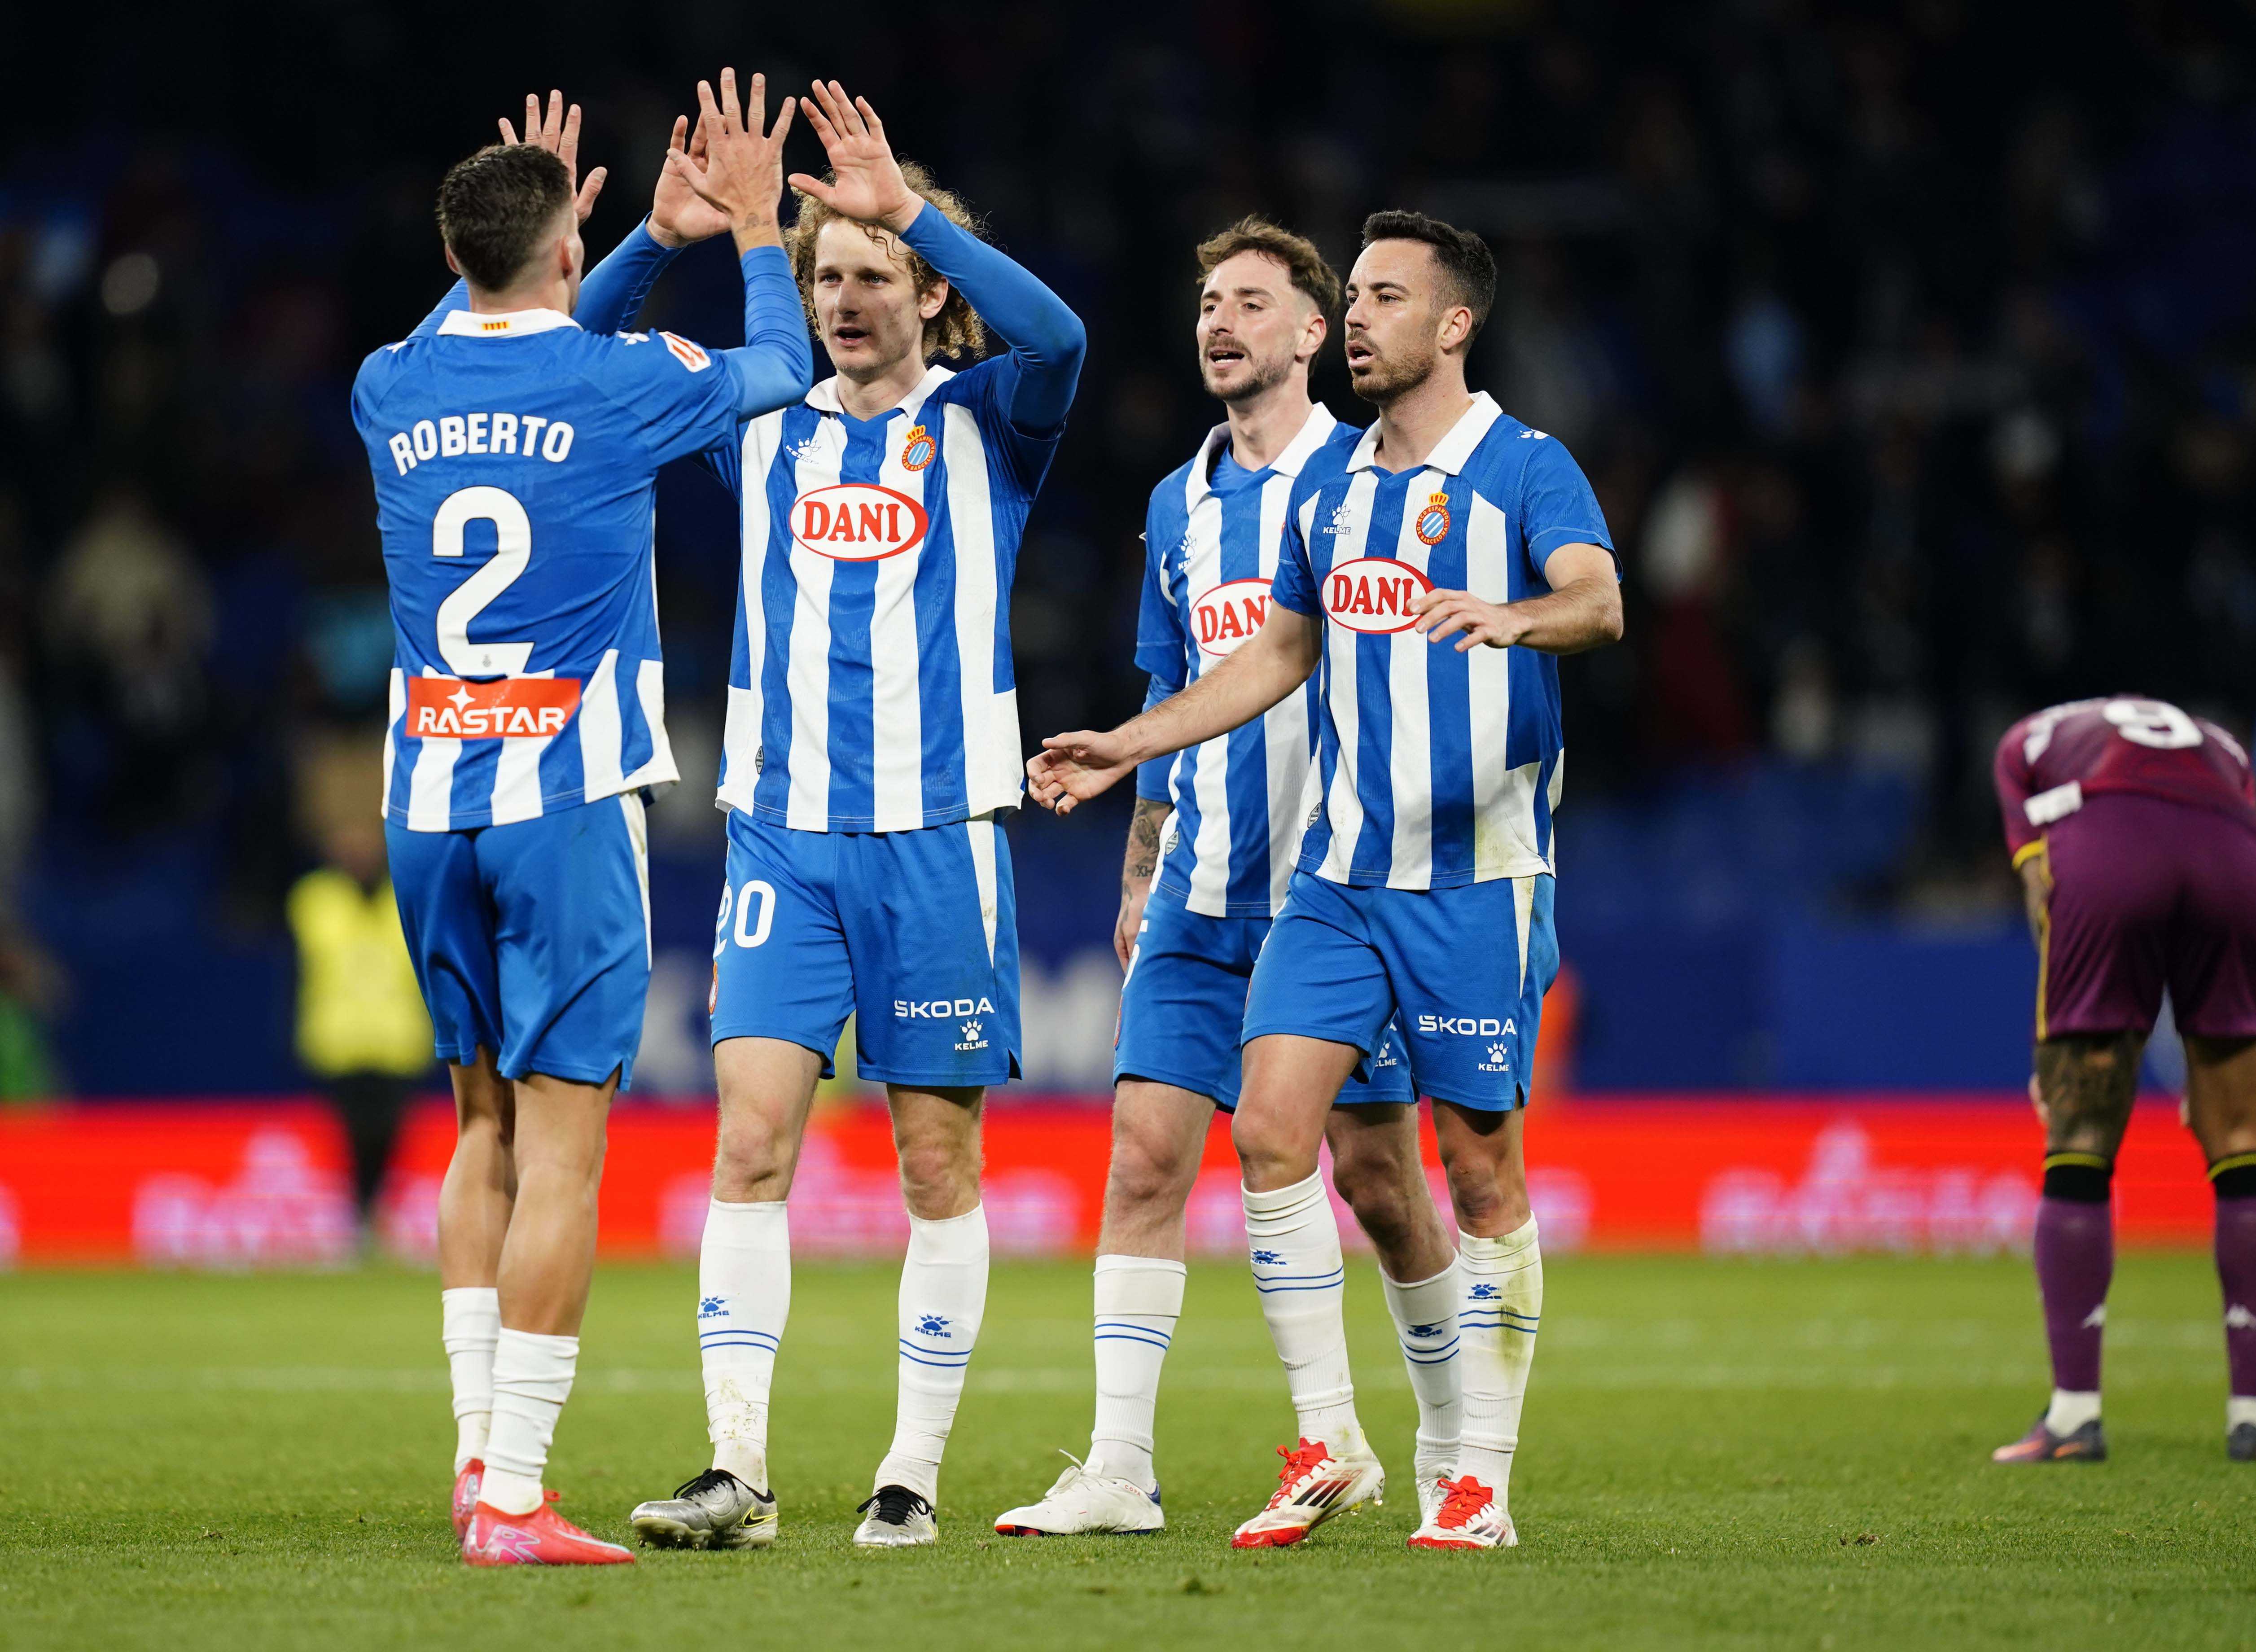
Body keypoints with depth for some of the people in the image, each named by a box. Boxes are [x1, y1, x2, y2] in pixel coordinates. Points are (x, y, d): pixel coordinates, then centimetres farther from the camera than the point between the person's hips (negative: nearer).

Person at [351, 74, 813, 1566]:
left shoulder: (393, 390, 5)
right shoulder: (620, 383, -8)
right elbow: (779, 365, 14)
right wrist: (757, 228, 30)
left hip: (429, 803, 5)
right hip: (566, 798, -5)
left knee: (487, 1124, 17)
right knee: (559, 1142, -5)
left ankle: (479, 1445, 12)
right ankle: (512, 1497, -10)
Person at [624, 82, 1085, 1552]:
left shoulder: (981, 427, 3)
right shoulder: (766, 426, 12)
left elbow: (1054, 339, -18)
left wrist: (913, 209, -24)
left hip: (937, 836, -2)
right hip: (783, 833, 2)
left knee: (939, 1162, 2)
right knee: (752, 1138, -8)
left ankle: (915, 1474, 9)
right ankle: (738, 1472, -9)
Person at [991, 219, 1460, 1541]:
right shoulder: (1180, 505, 15)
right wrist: (1139, 875, 20)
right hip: (1204, 890, 5)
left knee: (1376, 1173, -1)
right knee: (1148, 1148, -6)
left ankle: (1453, 1445, 18)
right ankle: (1119, 1469, -6)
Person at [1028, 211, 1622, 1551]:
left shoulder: (1524, 470, -5)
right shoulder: (1331, 491, 14)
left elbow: (1600, 601, -22)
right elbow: (1281, 654, 26)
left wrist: (1506, 618, -44)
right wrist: (1125, 749, 23)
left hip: (1481, 874, -6)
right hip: (1341, 873, 6)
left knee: (1482, 1170, -2)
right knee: (1270, 1126, -6)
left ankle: (1482, 1479, 6)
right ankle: (1329, 1446, 3)